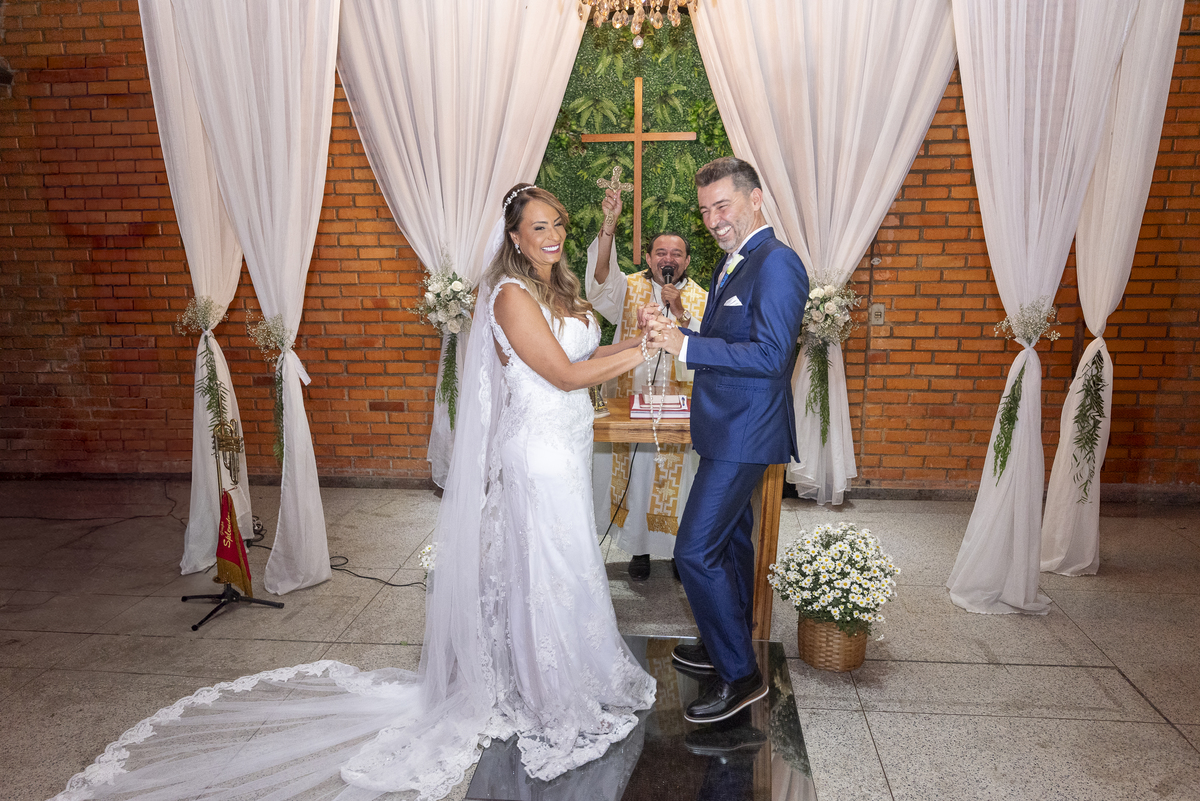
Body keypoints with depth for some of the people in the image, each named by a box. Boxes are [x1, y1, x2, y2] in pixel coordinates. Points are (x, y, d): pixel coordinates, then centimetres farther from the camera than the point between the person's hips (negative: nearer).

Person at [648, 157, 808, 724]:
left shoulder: (776, 262, -17)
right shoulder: (733, 262, 13)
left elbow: (771, 355, -25)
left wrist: (687, 345, -25)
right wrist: (676, 332, 7)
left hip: (744, 434, -10)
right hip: (728, 428, 10)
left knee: (695, 551, -8)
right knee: (730, 540, 20)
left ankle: (740, 676, 7)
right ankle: (728, 646, 38)